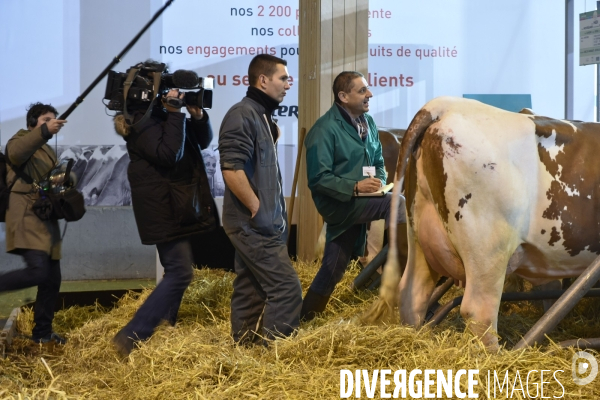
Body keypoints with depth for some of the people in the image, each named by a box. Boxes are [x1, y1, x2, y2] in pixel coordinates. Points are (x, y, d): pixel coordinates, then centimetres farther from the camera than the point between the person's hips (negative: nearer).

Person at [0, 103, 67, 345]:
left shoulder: (48, 151, 24)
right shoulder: (21, 139, -1)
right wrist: (44, 131, -38)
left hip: (46, 218, 9)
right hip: (27, 216, -9)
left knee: (52, 278, 8)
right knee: (37, 270, -26)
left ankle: (42, 332, 17)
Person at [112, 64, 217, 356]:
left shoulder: (164, 115, 14)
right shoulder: (144, 121, -15)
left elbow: (203, 141, 14)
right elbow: (169, 154, -29)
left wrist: (198, 116, -6)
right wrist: (175, 115, -26)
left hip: (179, 208, 10)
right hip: (165, 210, -10)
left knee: (177, 271, 17)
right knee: (180, 273, -14)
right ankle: (130, 337, -18)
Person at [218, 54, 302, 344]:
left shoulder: (262, 116, 15)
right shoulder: (242, 115, -15)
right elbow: (231, 170, -24)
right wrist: (258, 210, -19)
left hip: (259, 224, 9)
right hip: (255, 224, -9)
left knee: (251, 291, 11)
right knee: (286, 288, -10)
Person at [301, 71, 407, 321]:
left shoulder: (368, 123, 11)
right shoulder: (325, 129, -14)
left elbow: (378, 162, 20)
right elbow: (318, 178, -17)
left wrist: (380, 183, -2)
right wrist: (355, 187, -25)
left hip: (357, 204, 8)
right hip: (337, 203, -8)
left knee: (333, 269, 9)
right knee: (398, 204, -25)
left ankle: (304, 318, 20)